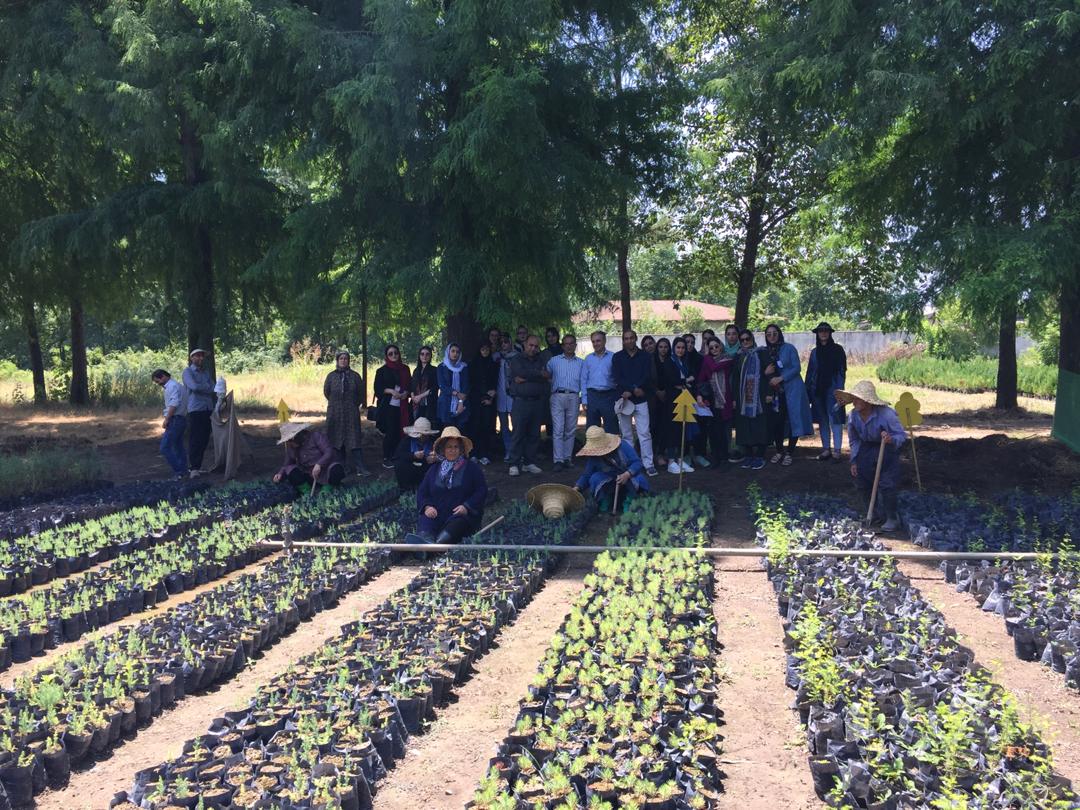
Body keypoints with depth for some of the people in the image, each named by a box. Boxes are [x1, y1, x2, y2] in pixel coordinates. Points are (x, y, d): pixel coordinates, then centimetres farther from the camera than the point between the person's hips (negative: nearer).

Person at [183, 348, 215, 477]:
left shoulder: (206, 371, 18)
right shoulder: (188, 371, 0)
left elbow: (213, 389, 7)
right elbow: (194, 386, -16)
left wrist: (201, 388, -9)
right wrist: (207, 387, -2)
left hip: (208, 409, 6)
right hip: (195, 409, -6)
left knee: (204, 439, 7)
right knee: (195, 440, -8)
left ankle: (198, 466, 15)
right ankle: (194, 468, -7)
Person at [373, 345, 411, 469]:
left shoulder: (405, 369, 12)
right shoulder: (382, 370, 2)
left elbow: (409, 385, 15)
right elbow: (378, 388, 0)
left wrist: (406, 393, -5)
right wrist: (391, 391, -15)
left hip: (402, 406, 4)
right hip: (388, 406, -4)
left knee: (399, 432, 2)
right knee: (390, 432, -6)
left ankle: (395, 457, 13)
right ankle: (386, 459, 4)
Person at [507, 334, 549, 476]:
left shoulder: (540, 361, 15)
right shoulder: (517, 359, 6)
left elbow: (546, 377, -1)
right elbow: (522, 372, -14)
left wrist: (526, 379, -11)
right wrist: (539, 374, -4)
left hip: (537, 402, 4)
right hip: (521, 401, -4)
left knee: (534, 434, 4)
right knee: (518, 433, -6)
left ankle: (530, 463, 11)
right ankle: (514, 464, -2)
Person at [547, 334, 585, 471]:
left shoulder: (581, 363, 14)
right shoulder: (554, 361, 10)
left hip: (574, 398, 2)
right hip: (558, 396, -2)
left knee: (570, 430, 7)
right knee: (558, 430, -8)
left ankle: (567, 458, 13)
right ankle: (558, 460, -10)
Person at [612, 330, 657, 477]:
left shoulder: (645, 357, 7)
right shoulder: (617, 357, 7)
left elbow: (647, 377, -4)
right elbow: (617, 378, -4)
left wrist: (630, 391, -15)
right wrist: (634, 388, -15)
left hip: (641, 400, 0)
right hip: (624, 399, 1)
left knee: (645, 433, -6)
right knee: (626, 434, 4)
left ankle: (648, 464, -5)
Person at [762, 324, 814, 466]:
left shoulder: (789, 348, -2)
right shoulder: (765, 352, 9)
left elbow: (796, 368, -7)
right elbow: (763, 371, 12)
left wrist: (780, 378, -15)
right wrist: (765, 373, -11)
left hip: (792, 389, -3)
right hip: (775, 392, 3)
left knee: (793, 420, -5)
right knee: (776, 421, -1)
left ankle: (789, 453, 2)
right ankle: (779, 451, 14)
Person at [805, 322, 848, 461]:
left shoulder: (837, 349, 2)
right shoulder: (814, 352, 12)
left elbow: (842, 370, -2)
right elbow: (809, 372, 13)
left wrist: (839, 389, -12)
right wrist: (807, 390, 7)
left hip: (832, 389, -4)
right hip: (818, 390, 4)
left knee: (835, 419, -7)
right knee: (822, 420, 7)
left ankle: (836, 450, -6)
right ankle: (826, 448, 13)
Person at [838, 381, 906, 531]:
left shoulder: (886, 414, -31)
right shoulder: (853, 416, -15)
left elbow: (902, 435, -24)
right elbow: (854, 441, 1)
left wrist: (892, 440, -47)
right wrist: (854, 461, -2)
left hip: (887, 449, -6)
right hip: (867, 449, 6)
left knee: (886, 483, -14)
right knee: (862, 482, 8)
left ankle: (892, 518, 6)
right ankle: (876, 513, 31)